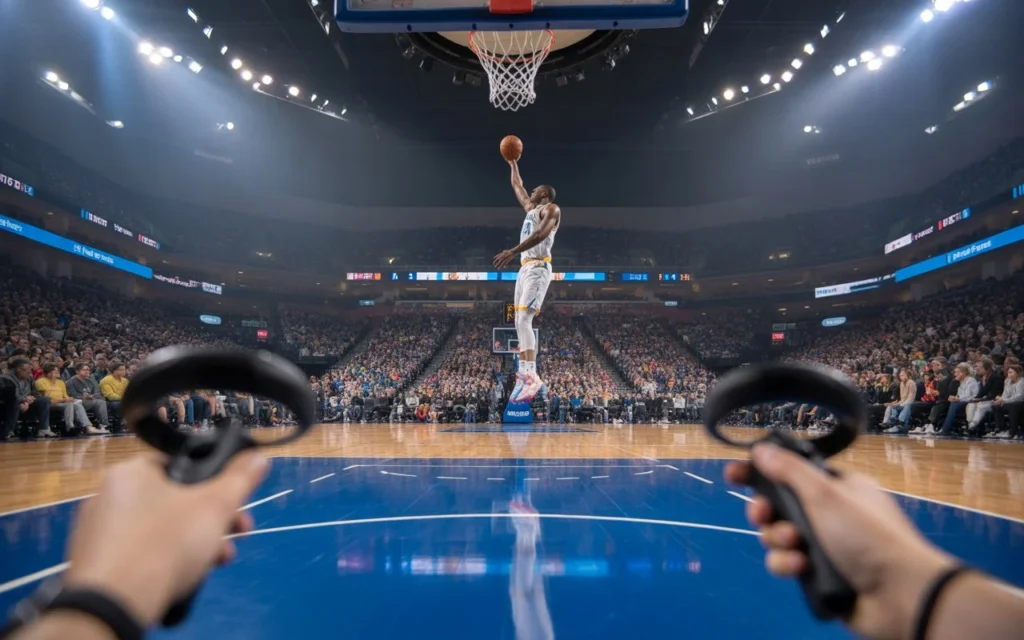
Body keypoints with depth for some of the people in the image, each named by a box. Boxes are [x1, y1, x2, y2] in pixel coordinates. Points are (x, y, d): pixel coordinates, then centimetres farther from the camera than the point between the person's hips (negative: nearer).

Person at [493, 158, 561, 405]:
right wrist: (513, 164, 40)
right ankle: (524, 374, 1)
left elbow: (541, 234, -20)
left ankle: (532, 377, -31)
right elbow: (517, 186, 42)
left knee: (524, 320, -23)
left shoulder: (551, 208, -2)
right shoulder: (531, 207, 25)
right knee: (520, 323, 2)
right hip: (524, 268, 10)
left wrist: (512, 251, -28)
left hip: (537, 268, -10)